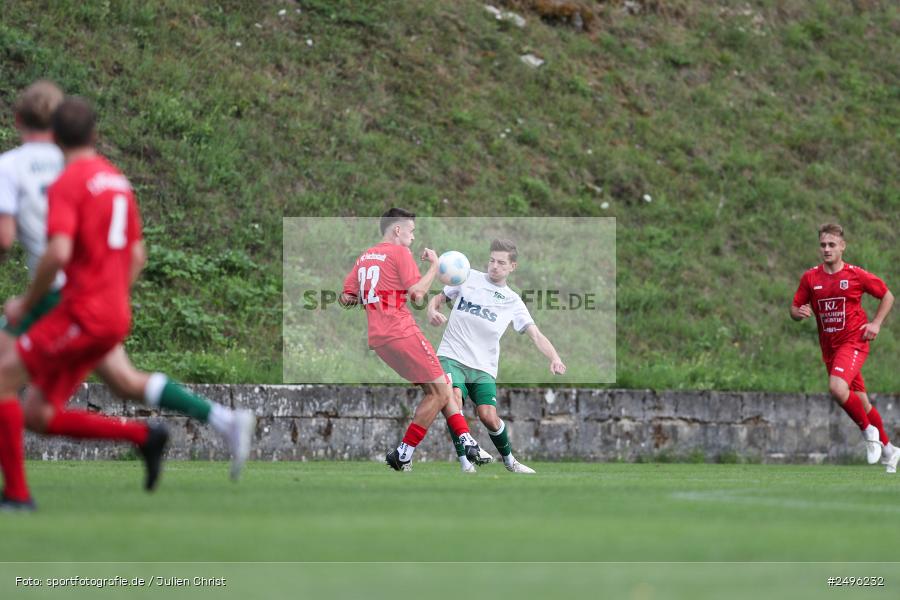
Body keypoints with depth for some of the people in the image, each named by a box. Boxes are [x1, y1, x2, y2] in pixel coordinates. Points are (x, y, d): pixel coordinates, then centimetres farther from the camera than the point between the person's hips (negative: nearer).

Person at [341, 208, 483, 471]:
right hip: (402, 333, -9)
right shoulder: (400, 253, -5)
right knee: (440, 393, -3)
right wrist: (434, 266, 0)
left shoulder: (364, 257, 17)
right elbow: (417, 293, -13)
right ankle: (402, 456, -5)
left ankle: (467, 442, 8)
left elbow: (346, 298, 14)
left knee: (440, 388, 15)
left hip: (377, 338, 9)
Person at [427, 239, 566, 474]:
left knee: (488, 417, -14)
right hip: (451, 356, -1)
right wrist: (432, 311, -9)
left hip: (484, 368, 1)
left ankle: (509, 461, 15)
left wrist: (555, 358, -21)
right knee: (454, 398, -29)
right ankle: (464, 463, -21)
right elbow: (438, 298, 16)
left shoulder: (513, 302, 6)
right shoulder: (468, 277, 6)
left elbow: (535, 334, -3)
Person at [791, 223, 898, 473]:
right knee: (860, 401, 11)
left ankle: (869, 432, -6)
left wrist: (876, 323, -6)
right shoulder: (810, 278, 2)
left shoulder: (856, 275, -6)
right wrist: (799, 312, -16)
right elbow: (794, 309, 8)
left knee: (837, 388, -29)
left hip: (854, 342, -5)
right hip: (829, 347, 5)